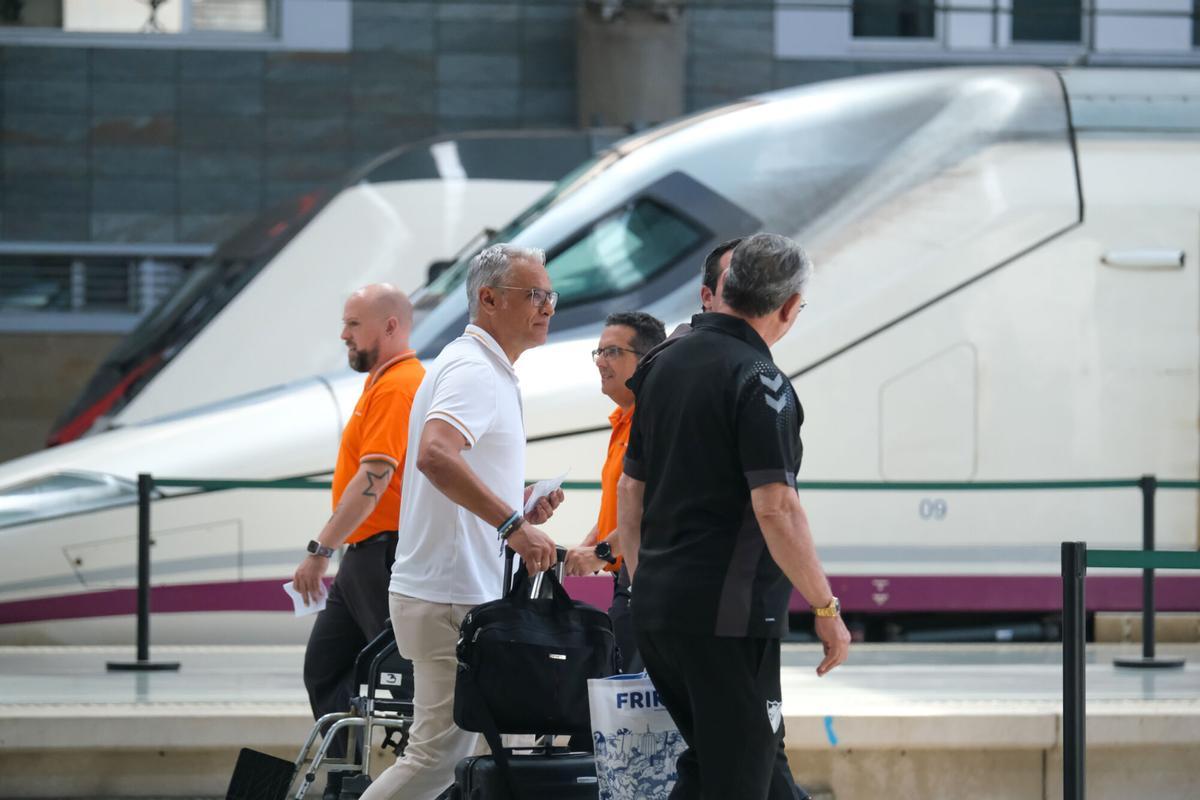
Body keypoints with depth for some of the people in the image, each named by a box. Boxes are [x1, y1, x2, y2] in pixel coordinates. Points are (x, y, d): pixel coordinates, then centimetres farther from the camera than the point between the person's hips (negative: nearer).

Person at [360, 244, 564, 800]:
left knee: (452, 754, 11)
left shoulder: (486, 369, 20)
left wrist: (518, 509, 15)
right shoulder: (473, 370, -14)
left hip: (464, 594, 11)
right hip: (450, 601, -11)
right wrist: (511, 521, -33)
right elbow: (434, 456, -32)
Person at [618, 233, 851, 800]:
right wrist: (826, 610, -13)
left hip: (656, 606, 8)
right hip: (728, 614, -8)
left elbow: (630, 488, 17)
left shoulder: (662, 365, 11)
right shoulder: (758, 381, -14)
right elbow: (776, 509, -20)